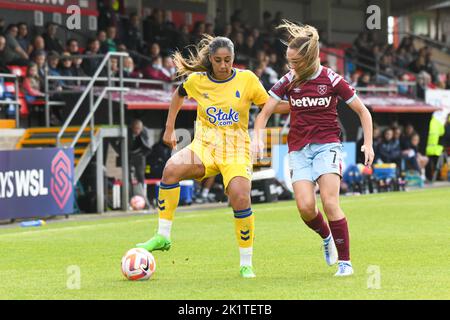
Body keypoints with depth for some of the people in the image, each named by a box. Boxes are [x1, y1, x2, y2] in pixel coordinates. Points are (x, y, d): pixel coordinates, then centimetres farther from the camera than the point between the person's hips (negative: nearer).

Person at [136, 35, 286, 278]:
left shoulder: (247, 79, -5)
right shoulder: (197, 81, 0)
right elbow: (178, 95, 21)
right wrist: (169, 129, 17)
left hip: (236, 149, -1)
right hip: (205, 146, 2)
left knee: (240, 199, -23)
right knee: (172, 169, -28)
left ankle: (246, 264, -4)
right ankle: (163, 236, -18)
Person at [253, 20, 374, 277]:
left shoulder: (331, 80, -4)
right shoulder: (288, 82, 3)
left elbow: (363, 111, 4)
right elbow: (265, 113, 7)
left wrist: (368, 144, -4)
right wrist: (258, 137, -11)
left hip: (327, 145, -3)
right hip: (299, 148, 3)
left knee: (330, 203, -17)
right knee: (305, 206, -14)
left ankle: (345, 262, -8)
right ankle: (326, 236, 19)